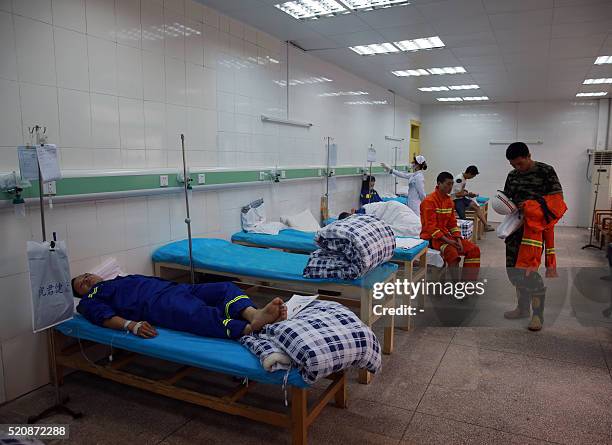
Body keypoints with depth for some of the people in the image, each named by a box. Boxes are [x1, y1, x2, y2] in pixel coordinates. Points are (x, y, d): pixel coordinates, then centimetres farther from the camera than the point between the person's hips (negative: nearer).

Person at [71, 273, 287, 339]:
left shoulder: (123, 279, 40)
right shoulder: (90, 300, 22)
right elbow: (106, 317, 0)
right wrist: (131, 325, -22)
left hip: (174, 288, 7)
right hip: (155, 302, -7)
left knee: (225, 287, -18)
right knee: (198, 314, -37)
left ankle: (254, 315, -46)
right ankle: (249, 330, -59)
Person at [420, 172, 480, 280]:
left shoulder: (449, 201, 12)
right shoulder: (429, 201, -14)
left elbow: (452, 223, 12)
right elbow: (431, 227, -19)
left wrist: (458, 240, -4)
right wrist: (447, 241, -24)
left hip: (446, 235, 9)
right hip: (432, 237, -8)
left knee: (474, 249, -5)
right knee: (452, 251, -34)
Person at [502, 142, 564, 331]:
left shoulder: (546, 171, -6)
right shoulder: (512, 175, 10)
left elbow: (558, 198, -8)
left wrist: (533, 204, -19)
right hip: (516, 226, 6)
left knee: (529, 270, -10)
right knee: (513, 268, 8)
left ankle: (538, 314, 6)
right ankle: (523, 307, 25)